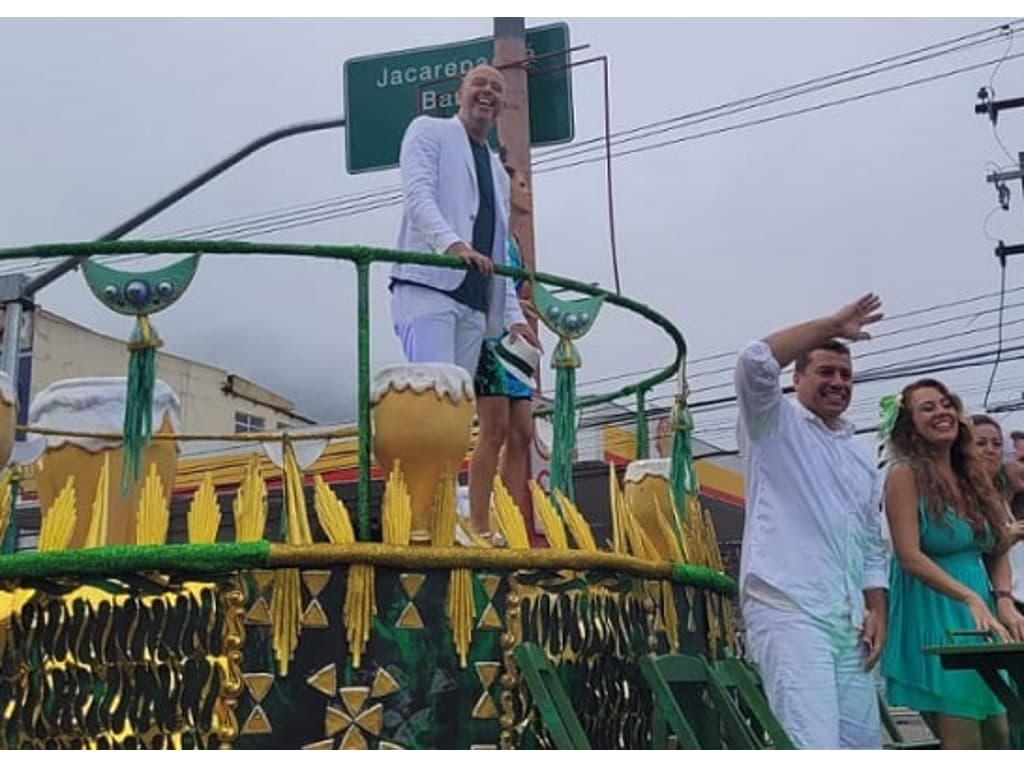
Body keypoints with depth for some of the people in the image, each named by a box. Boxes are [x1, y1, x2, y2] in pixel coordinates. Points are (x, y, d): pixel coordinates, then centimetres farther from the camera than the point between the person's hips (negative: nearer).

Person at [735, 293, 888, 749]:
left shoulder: (861, 460, 23)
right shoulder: (774, 425, 5)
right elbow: (755, 362, -15)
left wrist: (877, 612, 10)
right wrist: (832, 325, -7)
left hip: (849, 625, 7)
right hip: (787, 612, -7)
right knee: (814, 755, -18)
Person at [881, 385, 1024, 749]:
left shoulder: (976, 474, 11)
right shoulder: (905, 475, -9)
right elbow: (910, 557, -17)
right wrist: (972, 599, -24)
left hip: (980, 613, 7)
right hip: (931, 614, -7)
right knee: (964, 748, -9)